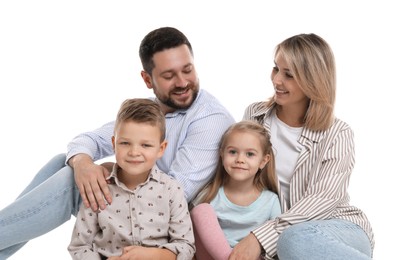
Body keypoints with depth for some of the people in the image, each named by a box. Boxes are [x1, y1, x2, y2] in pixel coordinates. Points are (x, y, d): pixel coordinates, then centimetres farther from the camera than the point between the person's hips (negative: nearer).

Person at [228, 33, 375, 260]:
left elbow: (322, 199, -18)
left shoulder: (338, 134, -7)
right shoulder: (255, 114, 4)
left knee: (294, 240, -38)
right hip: (284, 231, 2)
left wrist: (260, 237, -29)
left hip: (342, 231, -2)